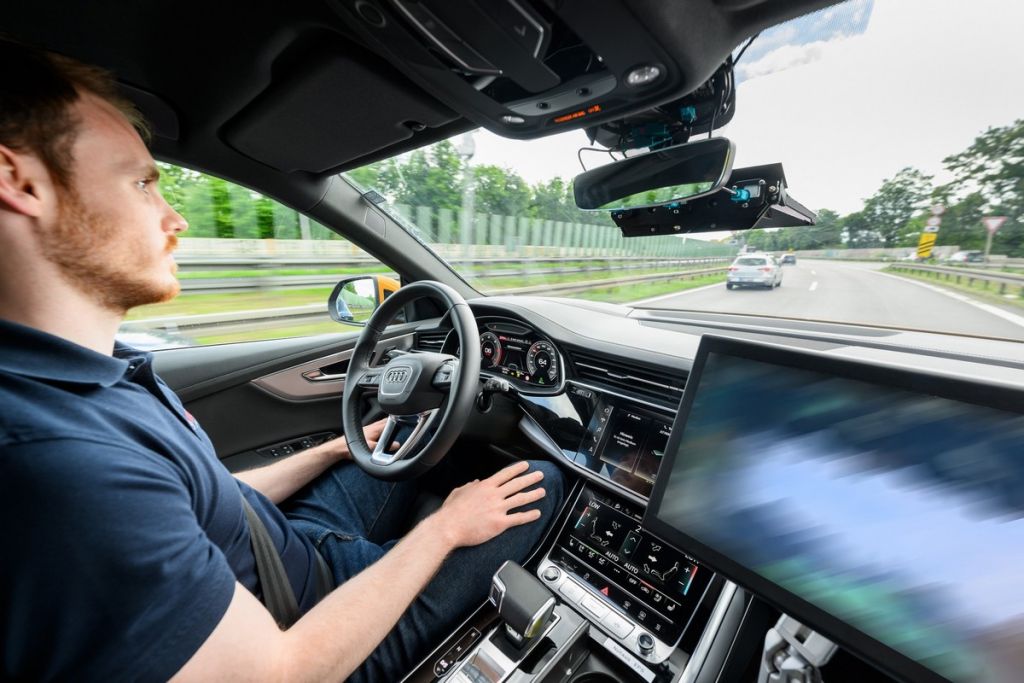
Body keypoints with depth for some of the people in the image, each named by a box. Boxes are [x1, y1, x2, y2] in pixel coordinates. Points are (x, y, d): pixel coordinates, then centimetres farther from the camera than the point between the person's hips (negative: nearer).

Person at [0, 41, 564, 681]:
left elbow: (208, 502, 6)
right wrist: (446, 529, -18)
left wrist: (339, 448, 11)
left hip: (288, 548, 7)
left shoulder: (105, 372, -5)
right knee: (543, 480, -2)